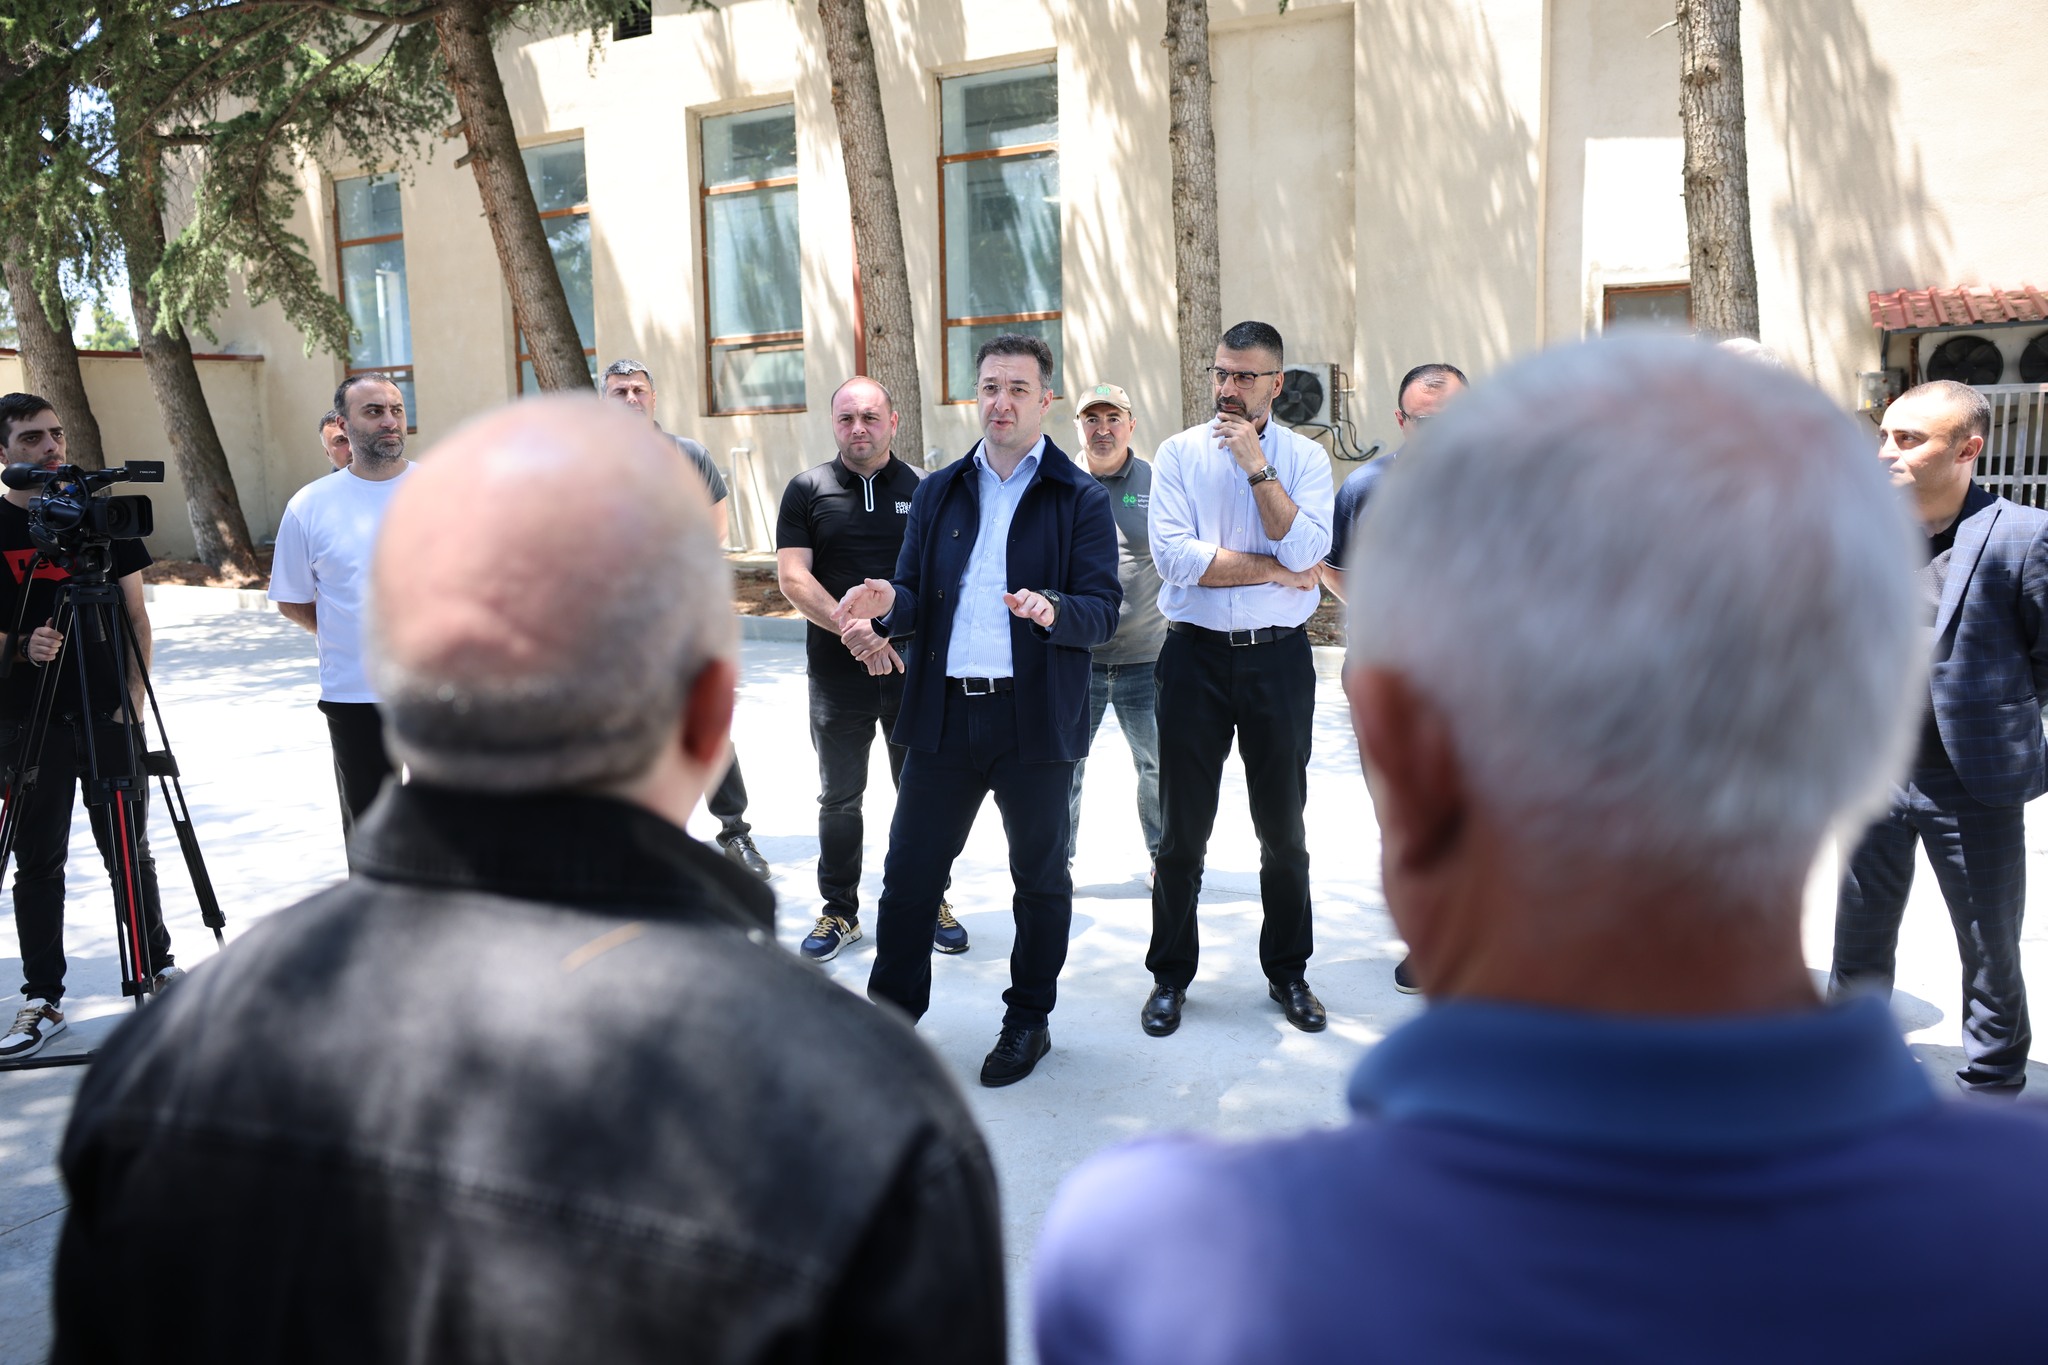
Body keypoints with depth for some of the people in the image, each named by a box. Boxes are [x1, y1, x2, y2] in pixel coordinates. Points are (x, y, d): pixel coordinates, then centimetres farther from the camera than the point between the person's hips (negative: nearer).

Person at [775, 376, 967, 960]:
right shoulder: (808, 490, 3)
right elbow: (792, 577, -5)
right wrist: (851, 629, -17)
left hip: (914, 666, 0)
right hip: (837, 672, 0)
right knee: (839, 797, 10)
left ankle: (930, 901, 24)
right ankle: (839, 911, 22)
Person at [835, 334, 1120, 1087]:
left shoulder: (1080, 497, -1)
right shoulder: (938, 492, 12)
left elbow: (1103, 609, -8)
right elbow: (915, 594, 11)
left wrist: (1053, 611, -29)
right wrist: (887, 602, -12)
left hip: (1035, 715, -3)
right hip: (944, 713, 3)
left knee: (1040, 876, 11)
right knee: (909, 871, 7)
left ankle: (1028, 1021, 27)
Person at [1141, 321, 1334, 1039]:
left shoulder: (1305, 457, 2)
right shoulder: (1179, 453, 1)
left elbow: (1305, 550, -14)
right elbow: (1174, 555, -13)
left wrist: (1258, 466, -16)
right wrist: (1274, 570, -10)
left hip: (1278, 657, 1)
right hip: (1194, 656, 0)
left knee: (1283, 826, 11)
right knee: (1182, 828, 8)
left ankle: (1288, 971, 28)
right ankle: (1170, 976, 22)